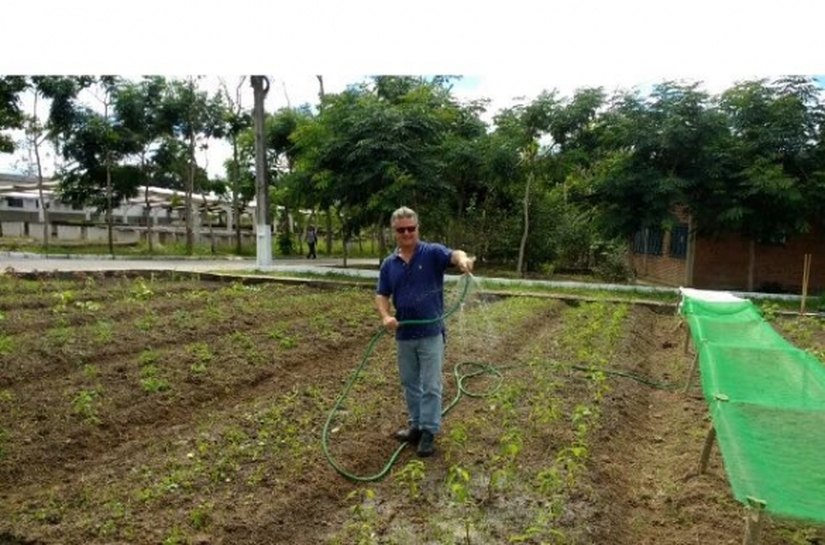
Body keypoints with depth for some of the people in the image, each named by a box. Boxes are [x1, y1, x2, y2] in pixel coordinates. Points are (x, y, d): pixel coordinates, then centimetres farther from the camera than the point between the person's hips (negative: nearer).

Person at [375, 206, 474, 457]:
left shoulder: (433, 253, -9)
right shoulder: (389, 264, 4)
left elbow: (454, 255, -29)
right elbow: (381, 294, 6)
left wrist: (462, 259, -53)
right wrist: (385, 316, -14)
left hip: (431, 333, -4)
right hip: (404, 335, 5)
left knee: (430, 385, 2)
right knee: (410, 384, 16)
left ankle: (429, 431, 14)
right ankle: (415, 425, 31)